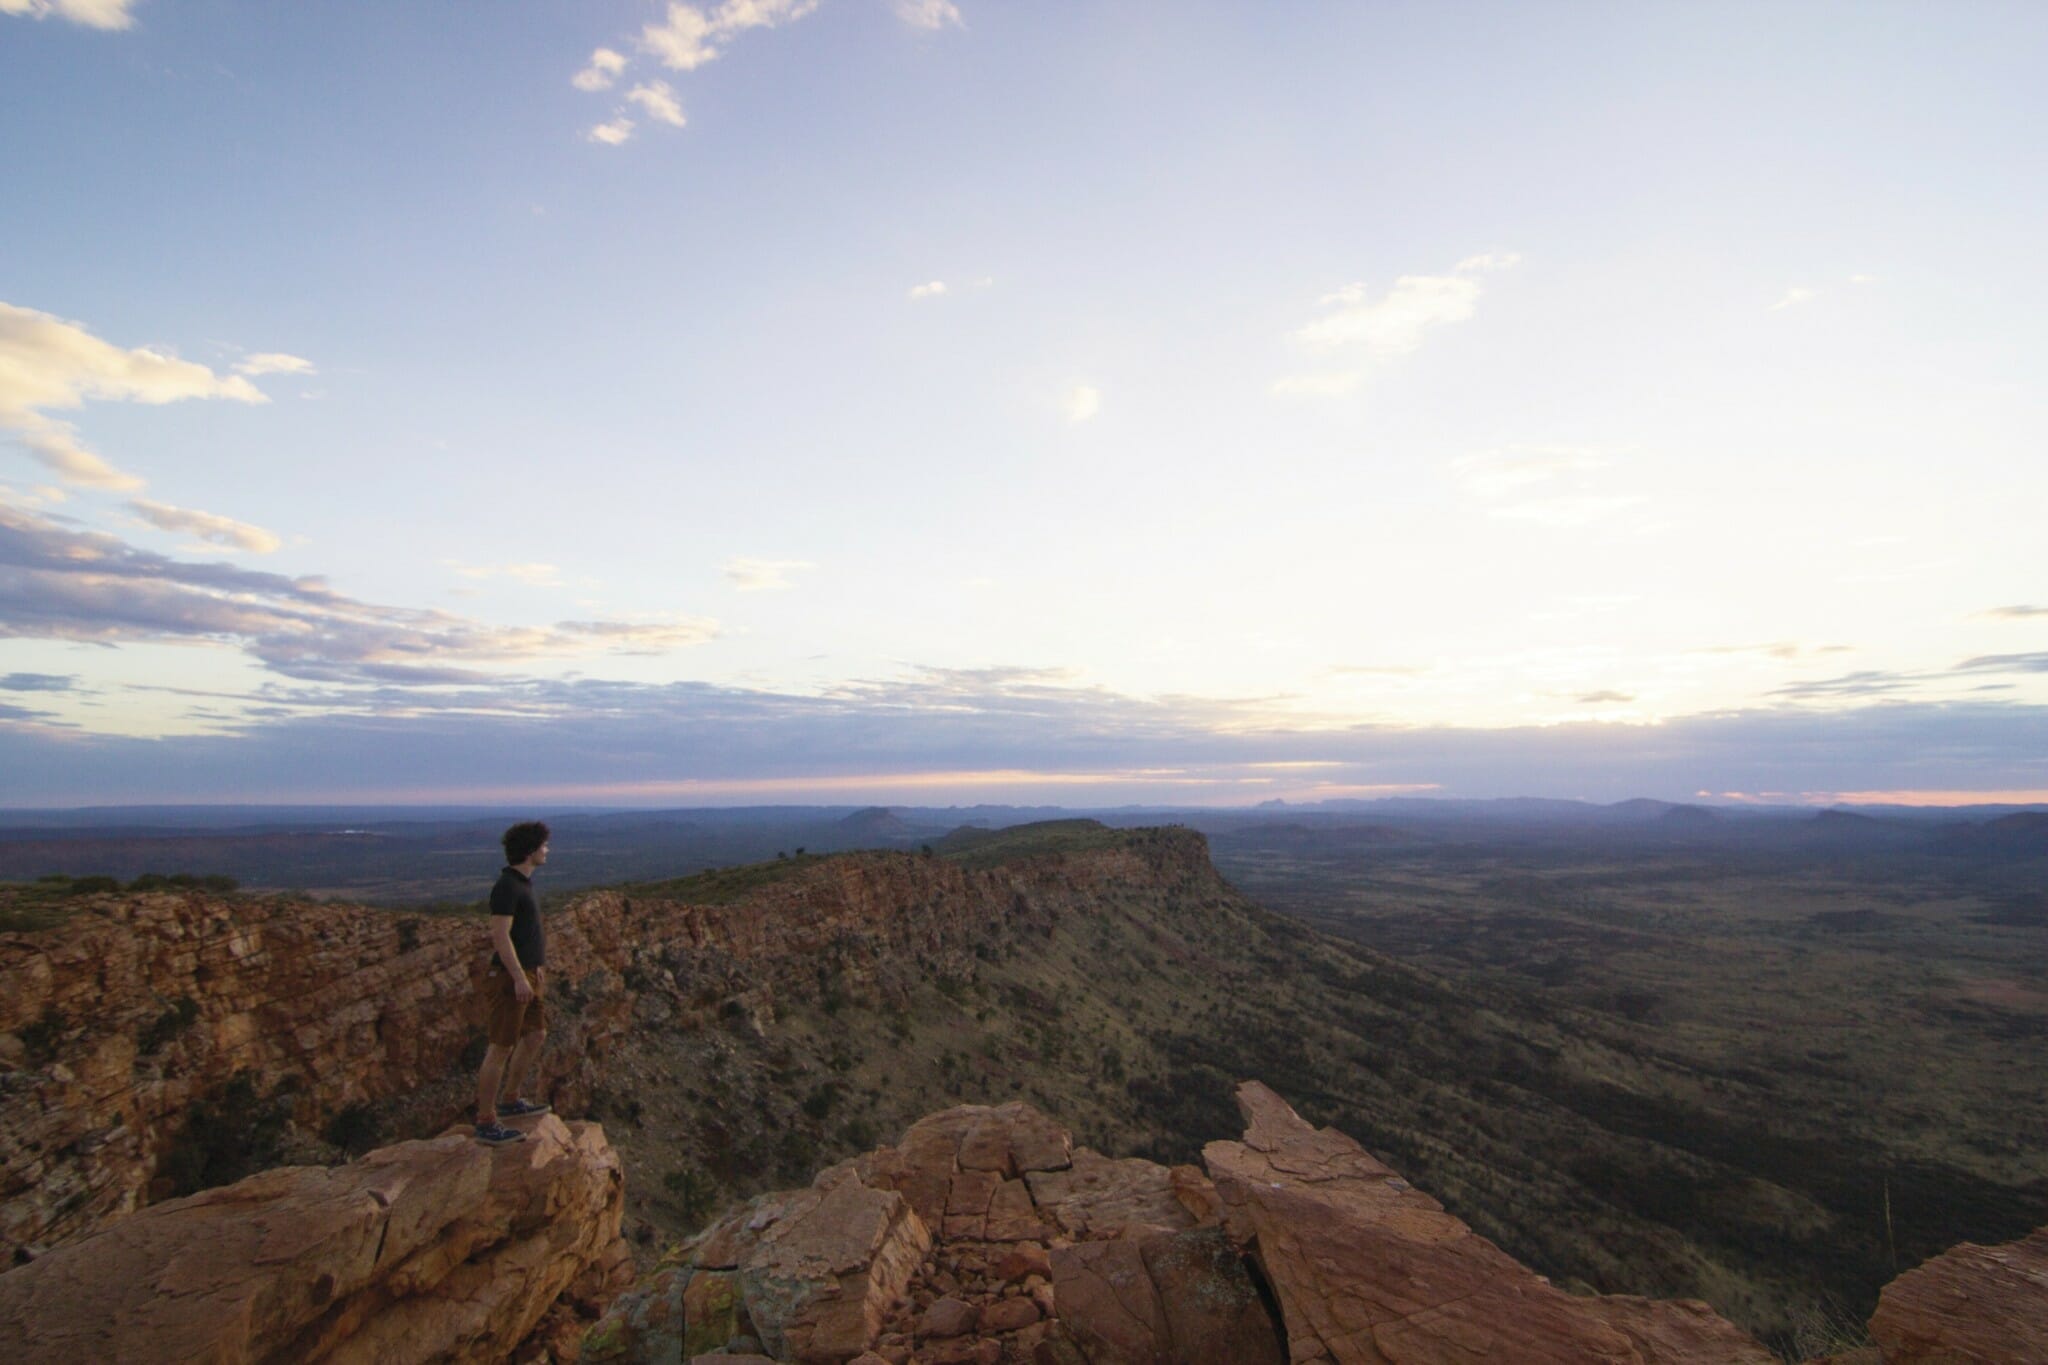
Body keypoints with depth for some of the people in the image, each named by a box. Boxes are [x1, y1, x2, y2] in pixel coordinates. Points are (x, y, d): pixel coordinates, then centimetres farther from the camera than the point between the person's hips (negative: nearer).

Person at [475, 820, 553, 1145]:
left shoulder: (523, 882, 11)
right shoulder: (507, 886, -19)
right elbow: (500, 935, -23)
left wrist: (537, 966, 25)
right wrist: (519, 978, -24)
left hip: (526, 973, 10)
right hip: (509, 976, -10)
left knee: (536, 1034, 19)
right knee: (502, 1048, -2)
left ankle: (511, 1101, 32)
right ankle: (486, 1123, 8)